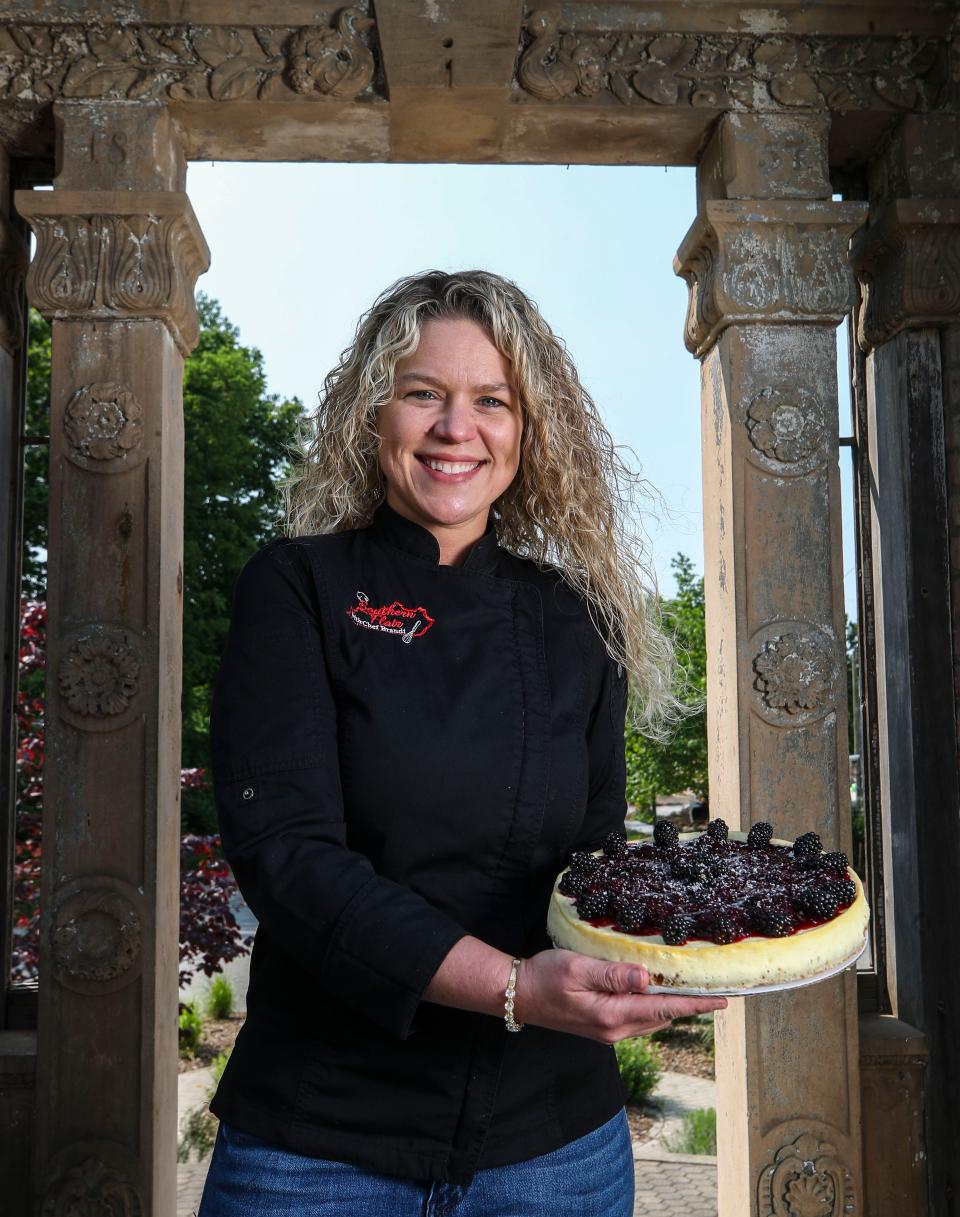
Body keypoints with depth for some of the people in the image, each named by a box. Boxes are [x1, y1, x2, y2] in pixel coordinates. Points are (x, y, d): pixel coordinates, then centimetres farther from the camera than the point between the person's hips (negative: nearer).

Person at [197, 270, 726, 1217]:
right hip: (318, 1137, -2)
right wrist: (515, 987, -27)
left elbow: (595, 857, 6)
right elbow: (285, 849, -16)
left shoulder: (578, 622, 2)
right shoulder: (298, 588, -7)